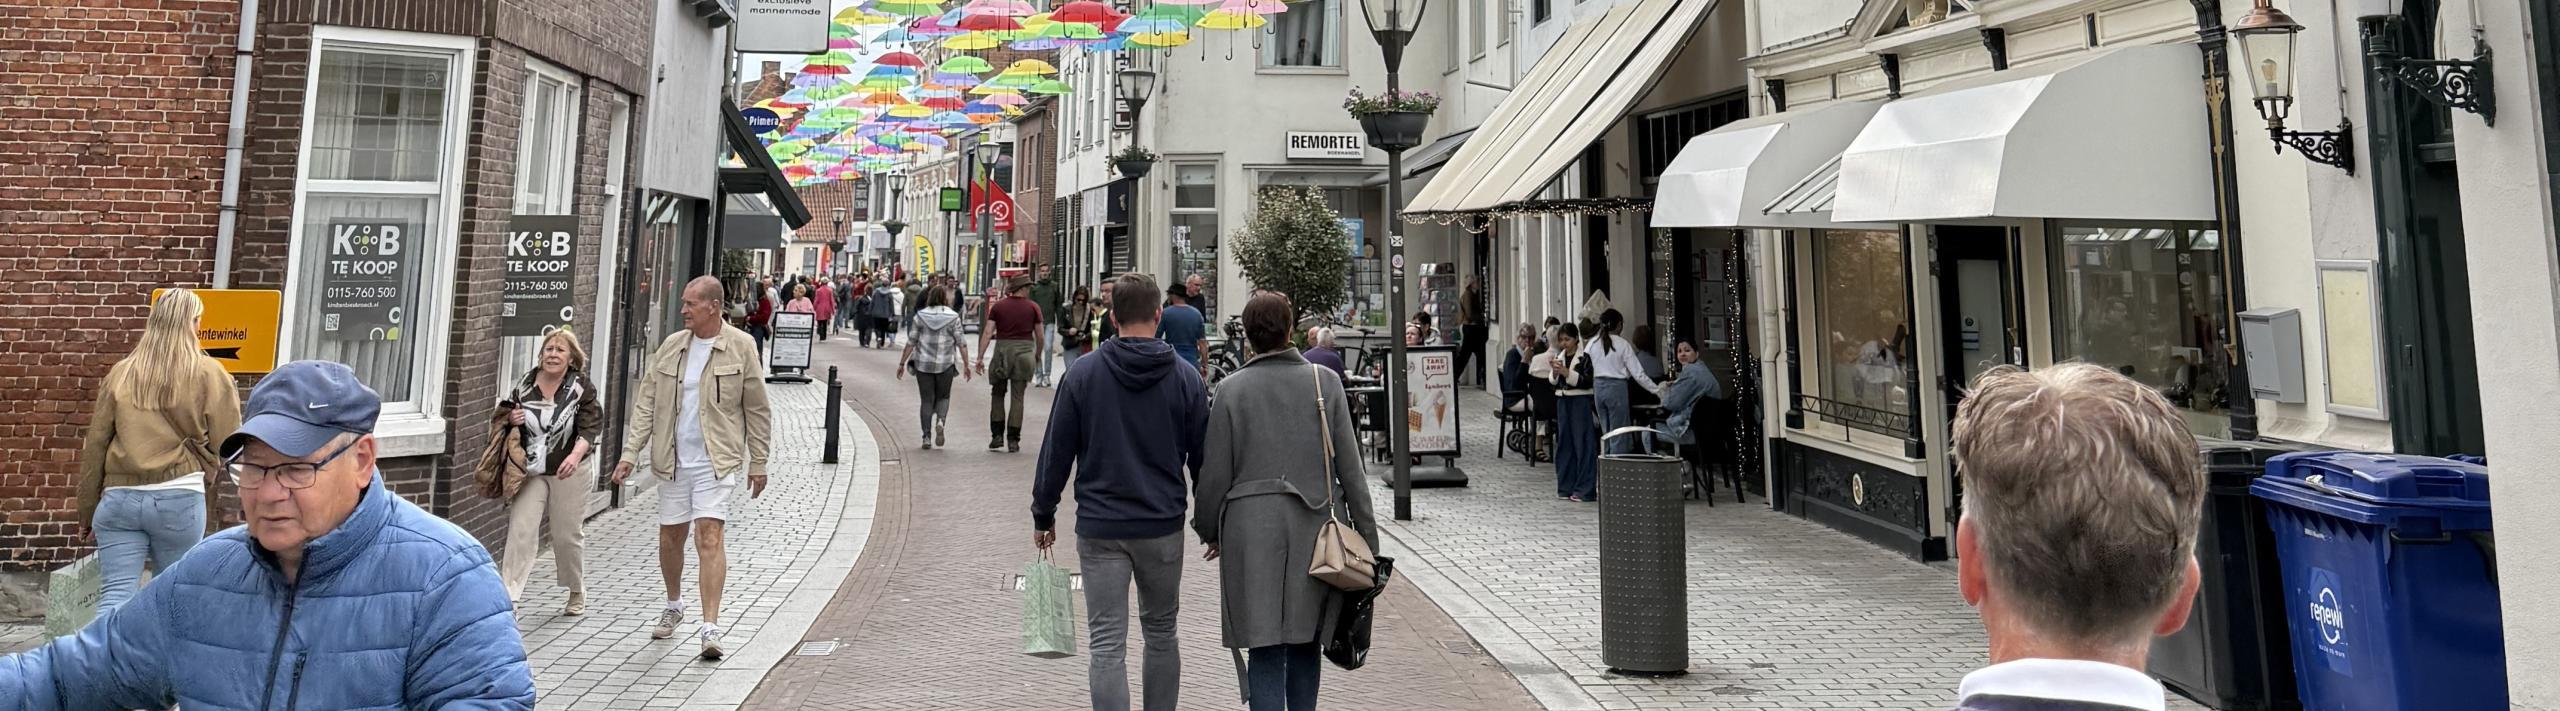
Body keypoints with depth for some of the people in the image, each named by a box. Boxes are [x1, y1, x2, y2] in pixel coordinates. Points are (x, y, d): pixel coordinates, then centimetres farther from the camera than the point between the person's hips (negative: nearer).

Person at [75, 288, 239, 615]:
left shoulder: (121, 372, 9)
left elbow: (94, 446, 12)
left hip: (119, 498, 3)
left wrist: (88, 511, 20)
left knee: (114, 599, 0)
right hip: (180, 499, -3)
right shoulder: (209, 374, -1)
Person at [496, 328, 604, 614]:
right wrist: (510, 419, -7)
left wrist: (576, 454, -33)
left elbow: (590, 427, -15)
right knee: (521, 529, -9)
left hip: (569, 472, -2)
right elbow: (502, 417, 18)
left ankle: (577, 593, 27)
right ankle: (508, 595, -8)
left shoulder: (581, 388, -6)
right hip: (530, 472, 2)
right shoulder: (524, 384, 3)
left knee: (567, 534, 8)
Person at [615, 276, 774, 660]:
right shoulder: (671, 346, 6)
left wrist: (758, 463, 1)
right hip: (673, 459, 4)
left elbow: (757, 409, 1)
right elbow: (646, 403, 9)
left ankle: (710, 627, -13)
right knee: (670, 537, 13)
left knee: (710, 535, -14)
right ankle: (674, 606, 38)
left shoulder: (740, 348, -4)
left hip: (716, 460, -4)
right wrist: (630, 453, 1)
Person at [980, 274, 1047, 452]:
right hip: (1024, 351, -1)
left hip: (1002, 351, 1)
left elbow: (988, 332, -5)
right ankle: (1013, 439, 4)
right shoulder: (1033, 307, 0)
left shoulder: (998, 306, 2)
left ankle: (997, 435, 10)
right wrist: (1037, 356, 18)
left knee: (998, 394, 15)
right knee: (1017, 397, 4)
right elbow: (1040, 337, 2)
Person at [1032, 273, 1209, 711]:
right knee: (1161, 633, 19)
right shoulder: (1185, 379, -3)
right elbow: (1203, 459, 1)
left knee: (1107, 645, 3)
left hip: (1099, 530, -1)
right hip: (1163, 527, 1)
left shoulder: (1082, 377, -5)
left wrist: (1043, 515, 11)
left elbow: (1056, 453, -1)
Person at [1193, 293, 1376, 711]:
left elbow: (1216, 472, -1)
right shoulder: (1325, 381, 1)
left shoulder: (1232, 388, -2)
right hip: (1315, 528, 2)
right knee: (1305, 644, 18)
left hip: (1252, 528, -2)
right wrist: (1366, 533, 7)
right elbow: (1349, 464, 1)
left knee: (1265, 652, 3)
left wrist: (1209, 530, 14)